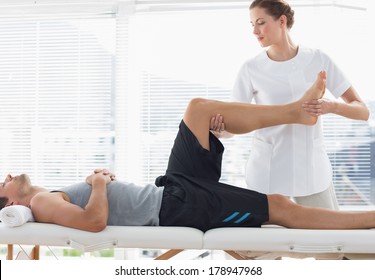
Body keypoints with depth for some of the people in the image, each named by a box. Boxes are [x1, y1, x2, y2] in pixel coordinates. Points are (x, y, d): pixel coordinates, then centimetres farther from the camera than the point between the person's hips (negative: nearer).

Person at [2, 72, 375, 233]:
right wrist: (99, 184, -13)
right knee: (278, 206, -11)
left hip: (172, 190, 9)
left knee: (200, 108, 1)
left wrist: (99, 178, 8)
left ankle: (295, 111, 9)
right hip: (174, 207, -9)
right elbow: (95, 220, -30)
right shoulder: (42, 202, -9)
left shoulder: (52, 196, 18)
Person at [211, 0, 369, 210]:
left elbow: (363, 111, -3)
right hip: (267, 172, -1)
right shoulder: (251, 69, -3)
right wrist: (218, 127, -27)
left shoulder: (319, 60, -1)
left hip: (313, 168, 1)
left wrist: (331, 106, -23)